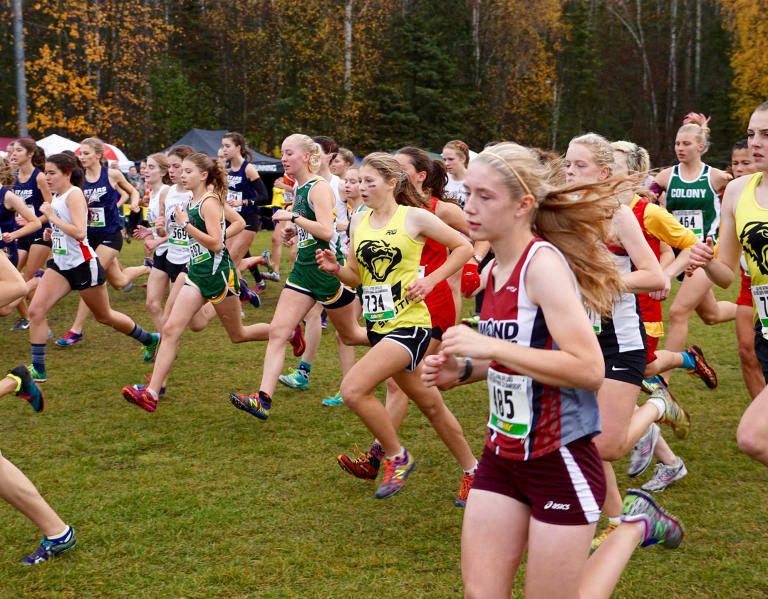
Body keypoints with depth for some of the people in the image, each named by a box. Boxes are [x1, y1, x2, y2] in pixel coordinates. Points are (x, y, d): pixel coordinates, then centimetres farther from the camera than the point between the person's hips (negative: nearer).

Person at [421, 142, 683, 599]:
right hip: (503, 456, 8)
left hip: (561, 460, -8)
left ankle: (636, 526, 24)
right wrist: (464, 370, 5)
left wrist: (489, 346, -26)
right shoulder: (493, 270, 6)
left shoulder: (544, 263, -19)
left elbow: (589, 370, -27)